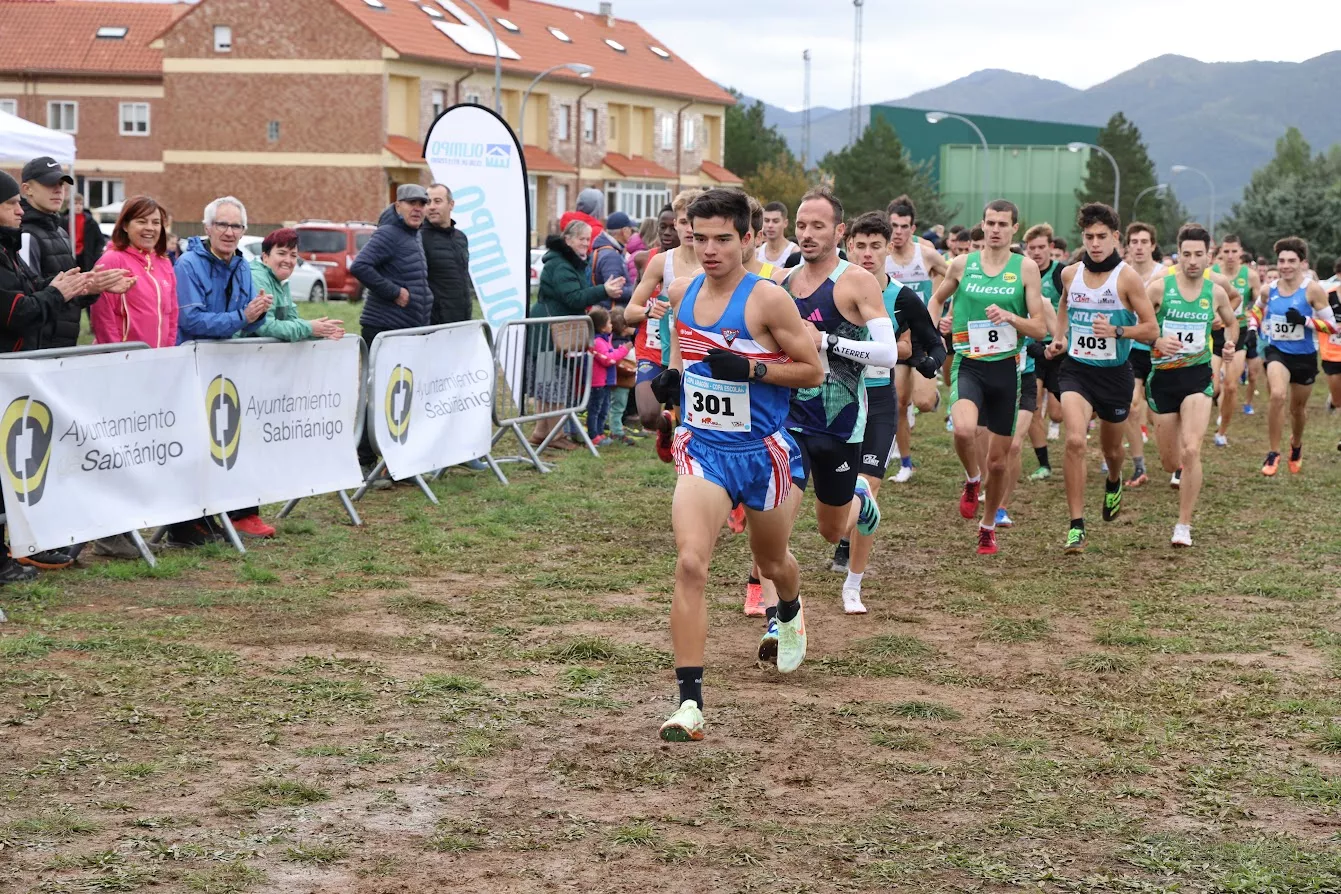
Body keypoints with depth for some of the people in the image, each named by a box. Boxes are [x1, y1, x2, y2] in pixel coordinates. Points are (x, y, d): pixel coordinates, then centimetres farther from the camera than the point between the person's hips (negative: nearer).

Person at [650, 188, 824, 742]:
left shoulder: (767, 299, -15)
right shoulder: (682, 292, 0)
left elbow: (813, 371, -10)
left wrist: (750, 368, -24)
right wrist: (672, 374, 1)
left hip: (762, 450, -2)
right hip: (702, 448, 2)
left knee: (771, 562, 21)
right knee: (690, 565, -19)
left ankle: (790, 612, 60)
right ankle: (690, 702, -19)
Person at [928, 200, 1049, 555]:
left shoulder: (1026, 268, 0)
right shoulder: (962, 264, 3)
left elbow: (1040, 328, -2)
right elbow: (937, 299, 21)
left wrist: (1009, 317, -19)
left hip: (1006, 368, 1)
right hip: (968, 364, 0)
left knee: (998, 460, 8)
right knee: (963, 429, -30)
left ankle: (988, 526, 31)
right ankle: (972, 479, 4)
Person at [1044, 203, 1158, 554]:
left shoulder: (1127, 278, -10)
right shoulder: (1070, 274, 1)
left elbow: (1151, 329, -9)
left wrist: (1117, 331, -25)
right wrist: (1059, 338, 7)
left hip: (1115, 373, -1)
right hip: (1076, 369, 1)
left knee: (1111, 449, 17)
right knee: (1075, 440, -21)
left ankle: (1113, 484, 56)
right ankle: (1076, 526, -16)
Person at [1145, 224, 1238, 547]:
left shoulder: (1216, 292, 2)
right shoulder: (1159, 287, -6)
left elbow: (1231, 322, 21)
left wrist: (1230, 344, 1)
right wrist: (1156, 341, -22)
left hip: (1198, 376, 0)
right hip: (1163, 376, 0)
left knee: (1191, 450, -19)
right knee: (1170, 462, 9)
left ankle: (1184, 525, -8)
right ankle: (1183, 472, 50)